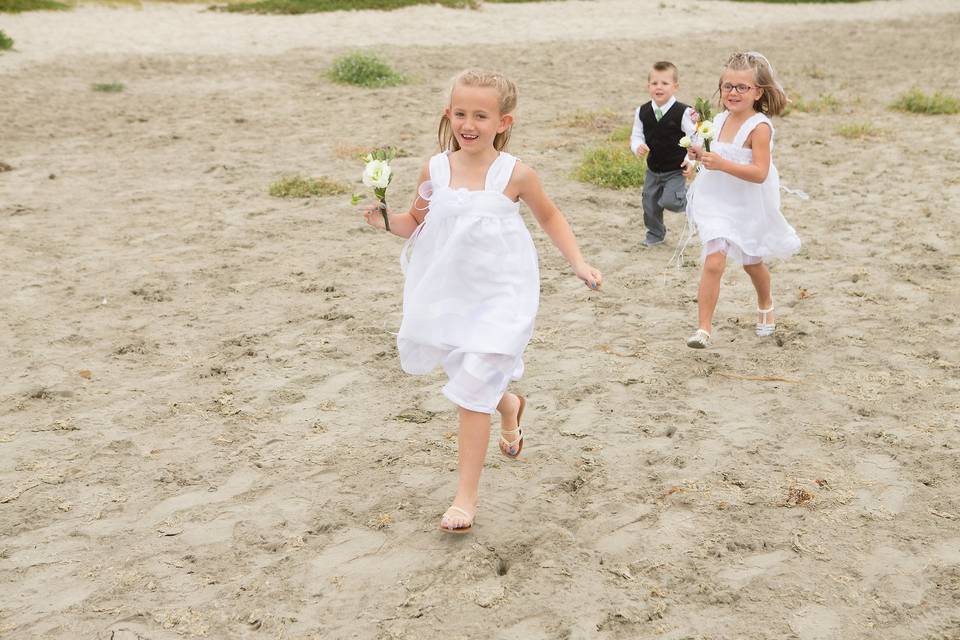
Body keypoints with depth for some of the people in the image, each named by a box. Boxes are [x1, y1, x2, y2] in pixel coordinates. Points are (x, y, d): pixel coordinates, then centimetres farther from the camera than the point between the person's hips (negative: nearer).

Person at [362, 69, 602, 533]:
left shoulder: (514, 175, -10)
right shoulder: (435, 169, -3)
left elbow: (549, 217, 8)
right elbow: (415, 224, 10)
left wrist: (578, 263, -1)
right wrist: (384, 220, -10)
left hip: (497, 295, -4)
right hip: (447, 295, 4)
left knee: (471, 393, -7)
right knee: (465, 372, 19)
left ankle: (466, 497, 4)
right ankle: (507, 405, 54)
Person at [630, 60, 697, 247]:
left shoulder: (684, 112, -16)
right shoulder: (642, 112, -4)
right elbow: (636, 136, 3)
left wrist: (691, 161, -24)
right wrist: (638, 147, -19)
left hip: (676, 170, -5)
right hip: (653, 170, 5)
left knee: (669, 201, -18)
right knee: (650, 204, 13)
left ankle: (688, 197, 16)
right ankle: (655, 233, 38)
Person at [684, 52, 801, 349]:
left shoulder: (759, 127, -19)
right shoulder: (720, 121, 0)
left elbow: (759, 173, -28)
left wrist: (722, 164, -37)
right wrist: (702, 154, -4)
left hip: (747, 208, -3)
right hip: (717, 204, 3)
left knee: (752, 263, 20)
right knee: (714, 263, -13)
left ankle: (765, 306, 51)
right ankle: (703, 329, -10)